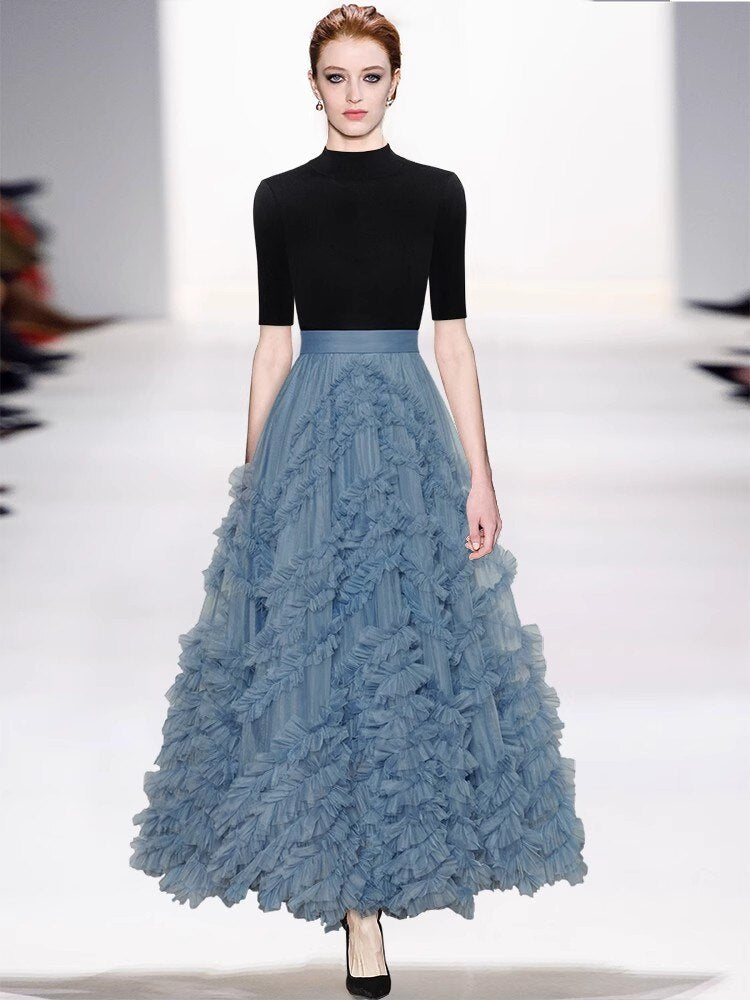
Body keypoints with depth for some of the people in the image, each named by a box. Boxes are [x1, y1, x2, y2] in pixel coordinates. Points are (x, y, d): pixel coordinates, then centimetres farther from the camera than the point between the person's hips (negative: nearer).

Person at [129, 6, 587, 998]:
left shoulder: (437, 192, 4)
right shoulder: (280, 198, 4)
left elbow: (453, 334, 3)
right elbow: (272, 342, 6)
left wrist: (479, 476, -2)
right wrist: (252, 483, 4)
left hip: (409, 430, 0)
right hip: (311, 434, 0)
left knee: (409, 644, 2)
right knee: (316, 650, -3)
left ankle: (370, 870, 22)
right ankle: (362, 916, 4)